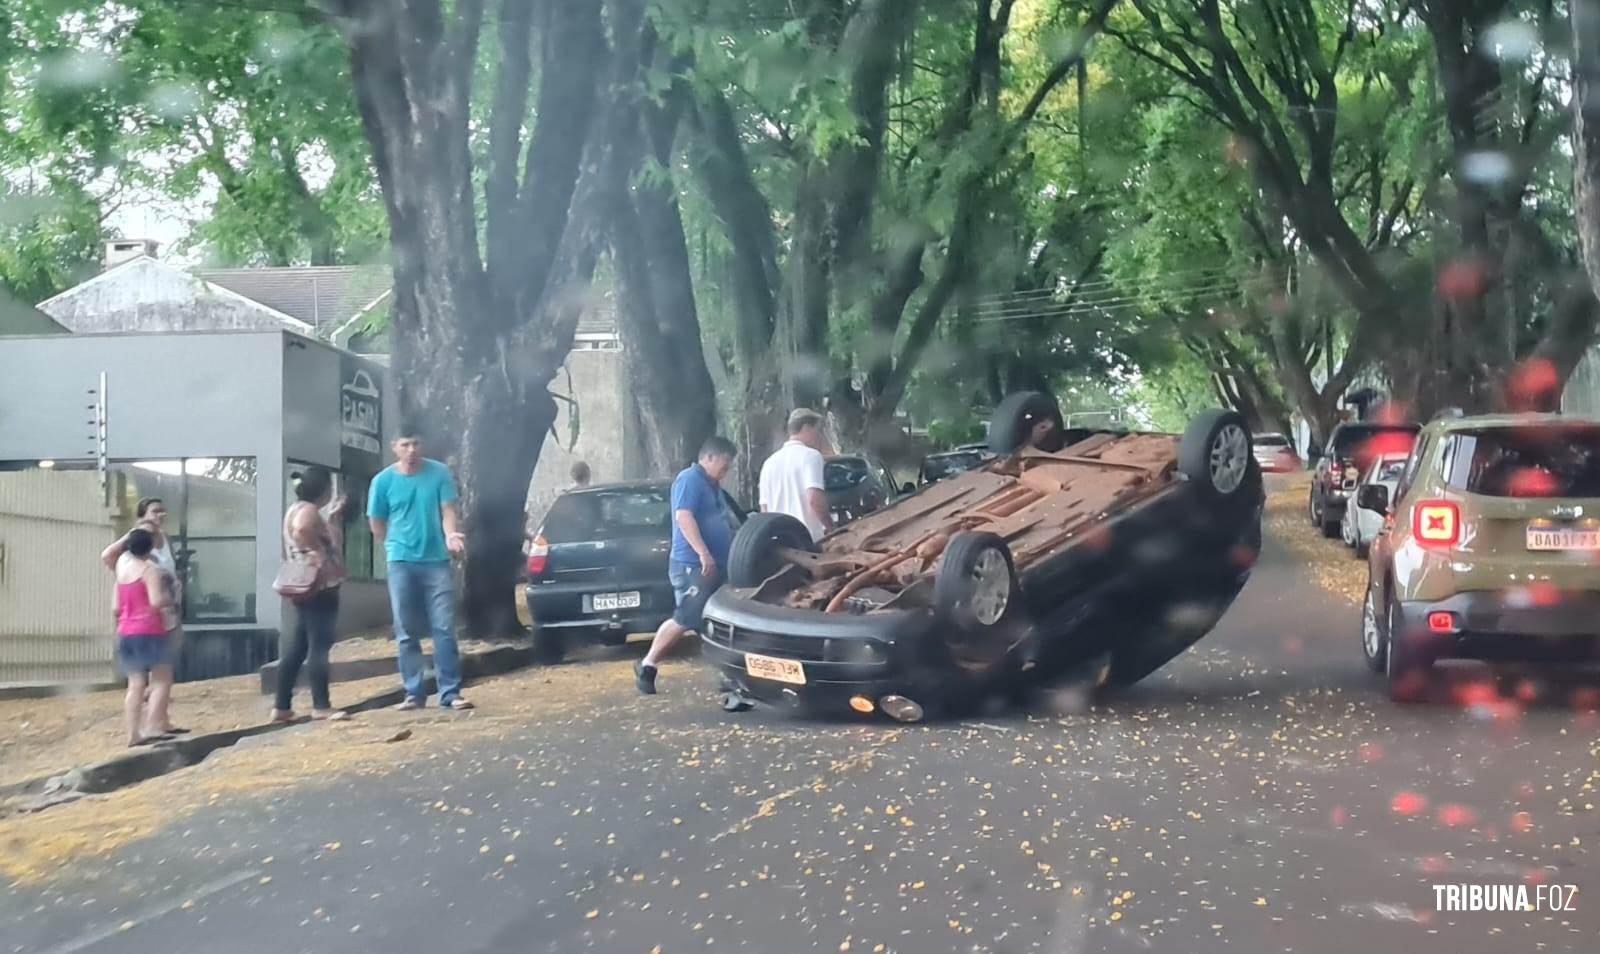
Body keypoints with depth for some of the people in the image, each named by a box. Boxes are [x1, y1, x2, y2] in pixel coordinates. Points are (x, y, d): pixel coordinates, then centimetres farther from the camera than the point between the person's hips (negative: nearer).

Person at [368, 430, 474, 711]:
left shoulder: (439, 473, -1)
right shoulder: (383, 481, 0)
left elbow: (447, 509, -3)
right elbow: (377, 525, 9)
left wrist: (450, 535, -22)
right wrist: (397, 546, 9)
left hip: (436, 561, -1)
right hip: (401, 563, 1)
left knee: (444, 628, -3)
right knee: (405, 632, 4)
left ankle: (451, 692, -1)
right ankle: (413, 692, 11)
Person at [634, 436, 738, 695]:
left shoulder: (712, 486, 21)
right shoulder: (690, 479, -9)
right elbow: (684, 516, -22)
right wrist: (704, 553, -29)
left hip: (714, 565, 10)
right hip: (692, 565, -10)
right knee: (686, 620, -12)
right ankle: (647, 666, -1)